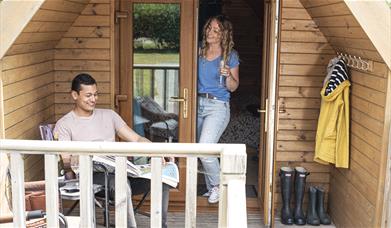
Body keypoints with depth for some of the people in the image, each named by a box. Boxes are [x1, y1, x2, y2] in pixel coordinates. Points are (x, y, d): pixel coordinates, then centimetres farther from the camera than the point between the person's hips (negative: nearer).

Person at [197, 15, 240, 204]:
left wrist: (228, 75, -19)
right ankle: (211, 188, 29)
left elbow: (233, 87, -1)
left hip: (218, 106, -5)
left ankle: (217, 185, 7)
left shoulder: (231, 55, -3)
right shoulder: (200, 51, 8)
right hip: (198, 104, 5)